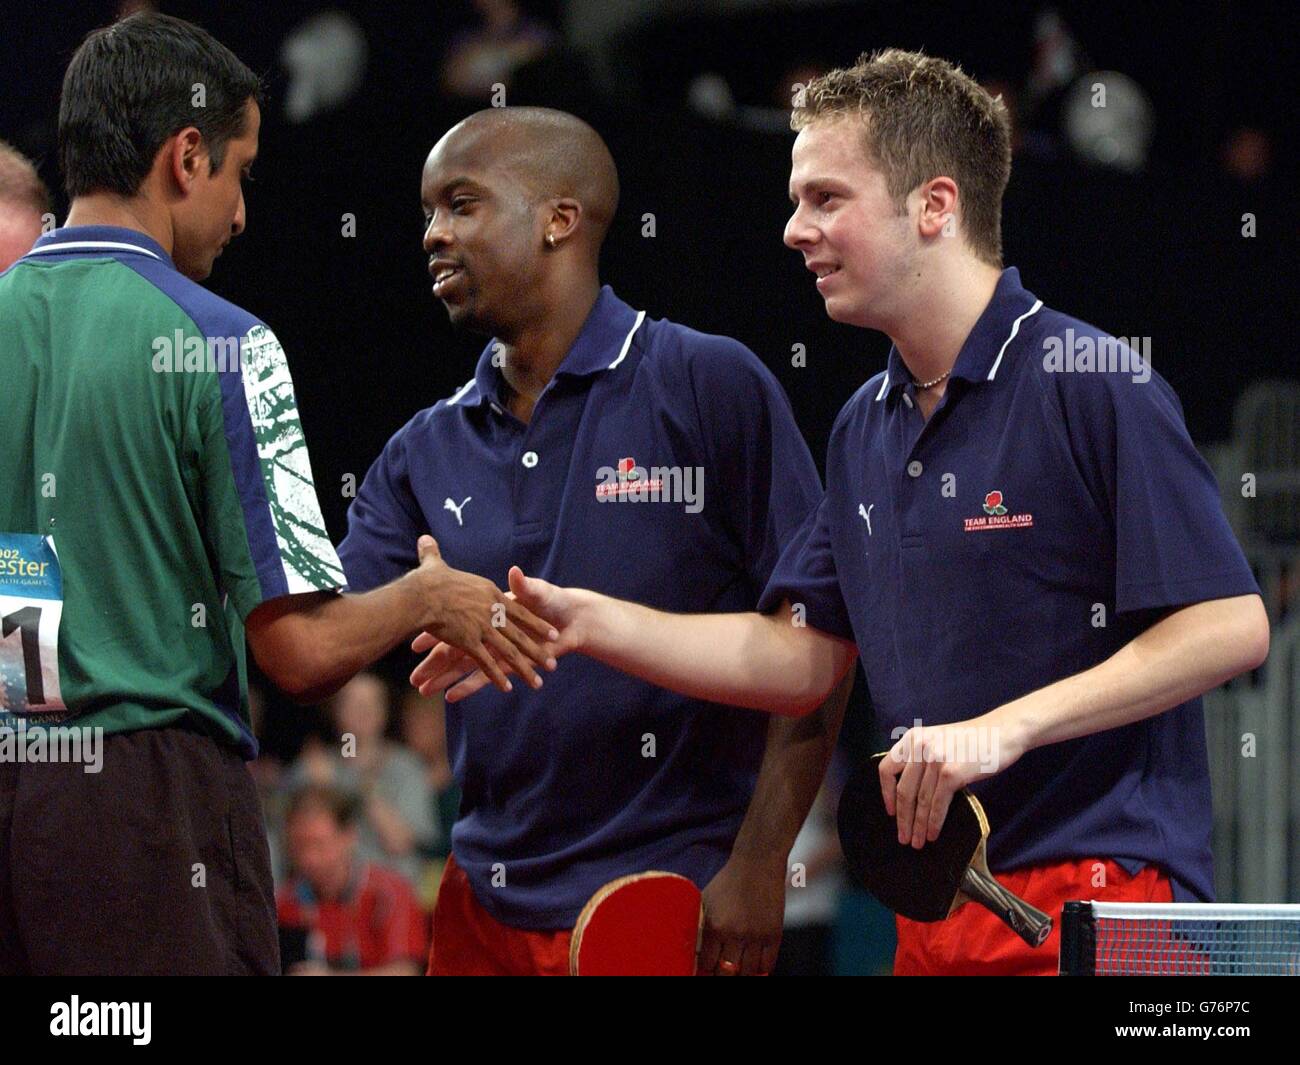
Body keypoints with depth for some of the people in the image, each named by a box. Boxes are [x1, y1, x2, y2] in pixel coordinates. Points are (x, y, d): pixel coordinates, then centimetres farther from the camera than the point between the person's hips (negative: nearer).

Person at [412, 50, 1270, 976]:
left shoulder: (1092, 385, -11)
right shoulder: (865, 425, 14)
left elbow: (1231, 627, -16)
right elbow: (802, 657, 18)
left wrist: (1004, 730, -21)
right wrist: (585, 620, 9)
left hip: (1103, 905, -8)